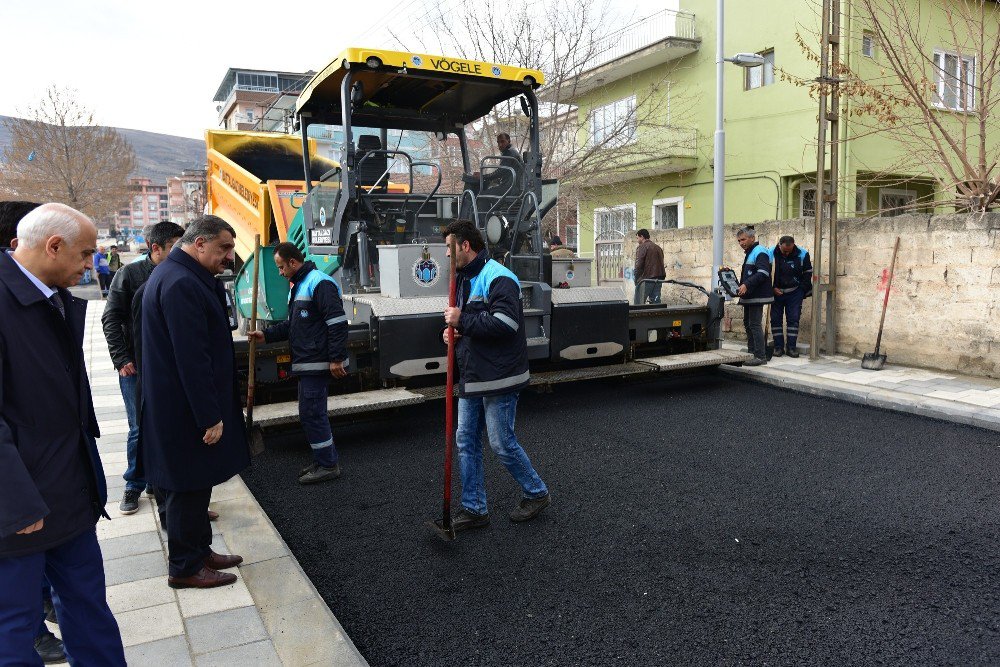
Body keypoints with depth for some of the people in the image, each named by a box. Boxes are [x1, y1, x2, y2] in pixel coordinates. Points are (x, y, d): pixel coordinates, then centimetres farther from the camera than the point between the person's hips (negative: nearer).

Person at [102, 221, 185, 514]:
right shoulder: (130, 274, -5)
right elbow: (111, 320, -4)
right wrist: (122, 359, -9)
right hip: (136, 368, -2)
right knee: (140, 429, 3)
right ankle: (134, 486, 20)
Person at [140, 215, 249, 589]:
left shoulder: (179, 276, 12)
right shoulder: (182, 284, -23)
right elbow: (192, 358, -25)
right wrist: (210, 417, -22)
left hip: (180, 403, 11)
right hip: (185, 409, -11)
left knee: (194, 484, 19)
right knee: (189, 486, 3)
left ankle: (200, 551, 33)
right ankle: (185, 568, 18)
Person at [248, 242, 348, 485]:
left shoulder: (319, 283, -15)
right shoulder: (298, 287, 19)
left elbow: (337, 323, -21)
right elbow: (292, 325, 27)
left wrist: (336, 358, -23)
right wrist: (267, 335, 16)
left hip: (317, 364, -10)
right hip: (307, 363, 10)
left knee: (311, 413, -6)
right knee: (314, 412, 16)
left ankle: (327, 465, 5)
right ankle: (324, 460, 27)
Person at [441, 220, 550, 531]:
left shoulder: (498, 277, -16)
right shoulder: (464, 279, 15)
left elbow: (506, 322, -29)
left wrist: (462, 320, -22)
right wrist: (452, 329, 3)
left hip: (498, 379, -9)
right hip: (471, 377, 10)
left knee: (502, 443, 1)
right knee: (466, 441, 11)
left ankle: (536, 493, 25)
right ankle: (474, 509, 23)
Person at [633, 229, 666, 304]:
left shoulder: (641, 247, -5)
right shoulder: (658, 248, 20)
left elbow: (638, 266, -13)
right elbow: (661, 264, 20)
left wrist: (636, 280, -5)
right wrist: (660, 277, 19)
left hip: (646, 279, -7)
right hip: (658, 280, 7)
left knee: (639, 304, -3)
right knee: (656, 302, 6)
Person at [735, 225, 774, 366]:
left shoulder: (760, 252, -11)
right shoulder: (750, 253, 20)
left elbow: (763, 273, -23)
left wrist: (746, 285, -27)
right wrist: (741, 287, 14)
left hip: (757, 296, -10)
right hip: (749, 296, 10)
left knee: (755, 325, -11)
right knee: (747, 323, 14)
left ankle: (760, 356, -9)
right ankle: (751, 352, 23)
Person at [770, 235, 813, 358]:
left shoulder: (802, 254, -10)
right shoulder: (771, 254, -12)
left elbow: (807, 273, 3)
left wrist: (802, 289, -3)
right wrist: (773, 288, -9)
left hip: (794, 293, 0)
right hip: (776, 292, 0)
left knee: (794, 319, -1)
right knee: (775, 319, 2)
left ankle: (791, 347, 5)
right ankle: (778, 346, 9)